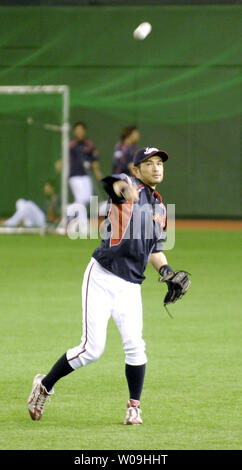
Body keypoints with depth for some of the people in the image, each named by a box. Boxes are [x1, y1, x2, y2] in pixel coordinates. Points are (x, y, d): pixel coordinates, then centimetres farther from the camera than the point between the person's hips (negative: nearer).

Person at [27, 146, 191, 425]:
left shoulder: (160, 209, 16)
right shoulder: (130, 187, -5)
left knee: (134, 346, -9)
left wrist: (166, 272, 6)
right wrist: (122, 187, -53)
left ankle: (134, 407, 8)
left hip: (130, 287, 5)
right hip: (101, 277, -5)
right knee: (92, 349, -8)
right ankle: (45, 385, 12)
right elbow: (110, 181, -29)